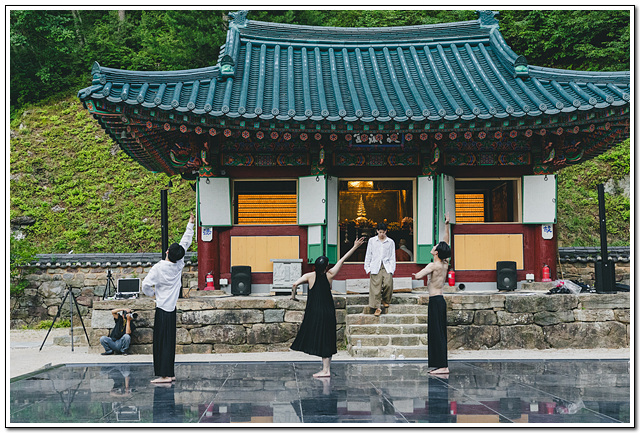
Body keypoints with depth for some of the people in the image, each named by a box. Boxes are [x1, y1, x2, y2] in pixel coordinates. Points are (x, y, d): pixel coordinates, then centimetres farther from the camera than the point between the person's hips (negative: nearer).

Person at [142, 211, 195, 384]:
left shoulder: (159, 267, -12)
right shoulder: (179, 265, 0)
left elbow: (146, 284, -18)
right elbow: (186, 243, 10)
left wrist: (152, 293, 4)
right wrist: (190, 224, 18)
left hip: (162, 308, -5)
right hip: (172, 307, 5)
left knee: (162, 341, -4)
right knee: (169, 341, 10)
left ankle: (164, 375, -7)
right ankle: (169, 374, 13)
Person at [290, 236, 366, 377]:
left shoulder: (310, 276, -8)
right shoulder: (329, 275, -2)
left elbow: (295, 284, -20)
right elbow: (342, 260, 4)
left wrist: (294, 295, 0)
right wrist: (354, 248, 10)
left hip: (314, 312, -2)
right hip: (328, 312, 3)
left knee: (320, 340, 3)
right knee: (326, 340, 9)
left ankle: (326, 369, 2)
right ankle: (326, 369, 11)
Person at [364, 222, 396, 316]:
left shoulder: (390, 242, 11)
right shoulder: (372, 241, 10)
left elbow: (392, 257, 12)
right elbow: (368, 255, 13)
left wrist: (392, 269, 3)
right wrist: (368, 268, 7)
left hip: (387, 267, 0)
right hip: (375, 267, 0)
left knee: (388, 284, -17)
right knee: (376, 287, -8)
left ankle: (385, 301, 9)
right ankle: (378, 307, -4)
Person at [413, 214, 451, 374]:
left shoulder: (434, 265, -13)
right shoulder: (445, 264, 9)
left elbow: (417, 276, -30)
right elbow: (446, 243, 20)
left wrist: (418, 274, -13)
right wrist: (447, 225, 23)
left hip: (435, 301, -8)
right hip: (440, 300, 8)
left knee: (436, 333, -7)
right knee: (439, 333, 10)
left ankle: (443, 366, -8)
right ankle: (441, 365, 12)